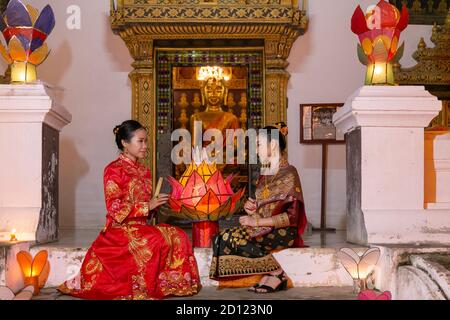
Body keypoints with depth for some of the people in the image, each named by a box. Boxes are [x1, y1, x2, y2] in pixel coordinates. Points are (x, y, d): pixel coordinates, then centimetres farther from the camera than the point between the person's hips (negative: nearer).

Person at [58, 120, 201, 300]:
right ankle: (144, 288, -18)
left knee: (178, 236, -18)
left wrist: (156, 205, 0)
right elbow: (115, 209, -14)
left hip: (140, 227, 7)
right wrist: (147, 206, -16)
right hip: (120, 229, -7)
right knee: (159, 240, -31)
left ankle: (172, 283, -14)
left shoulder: (144, 171, 17)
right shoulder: (114, 170, -6)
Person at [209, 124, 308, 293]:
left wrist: (257, 222, -17)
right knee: (222, 238, -16)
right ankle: (270, 276, -16)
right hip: (263, 228, 8)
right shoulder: (265, 174, 16)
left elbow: (291, 216, -15)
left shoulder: (289, 174, -8)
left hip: (281, 232, -8)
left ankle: (276, 273, -15)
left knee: (233, 239, -25)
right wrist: (251, 208, 0)